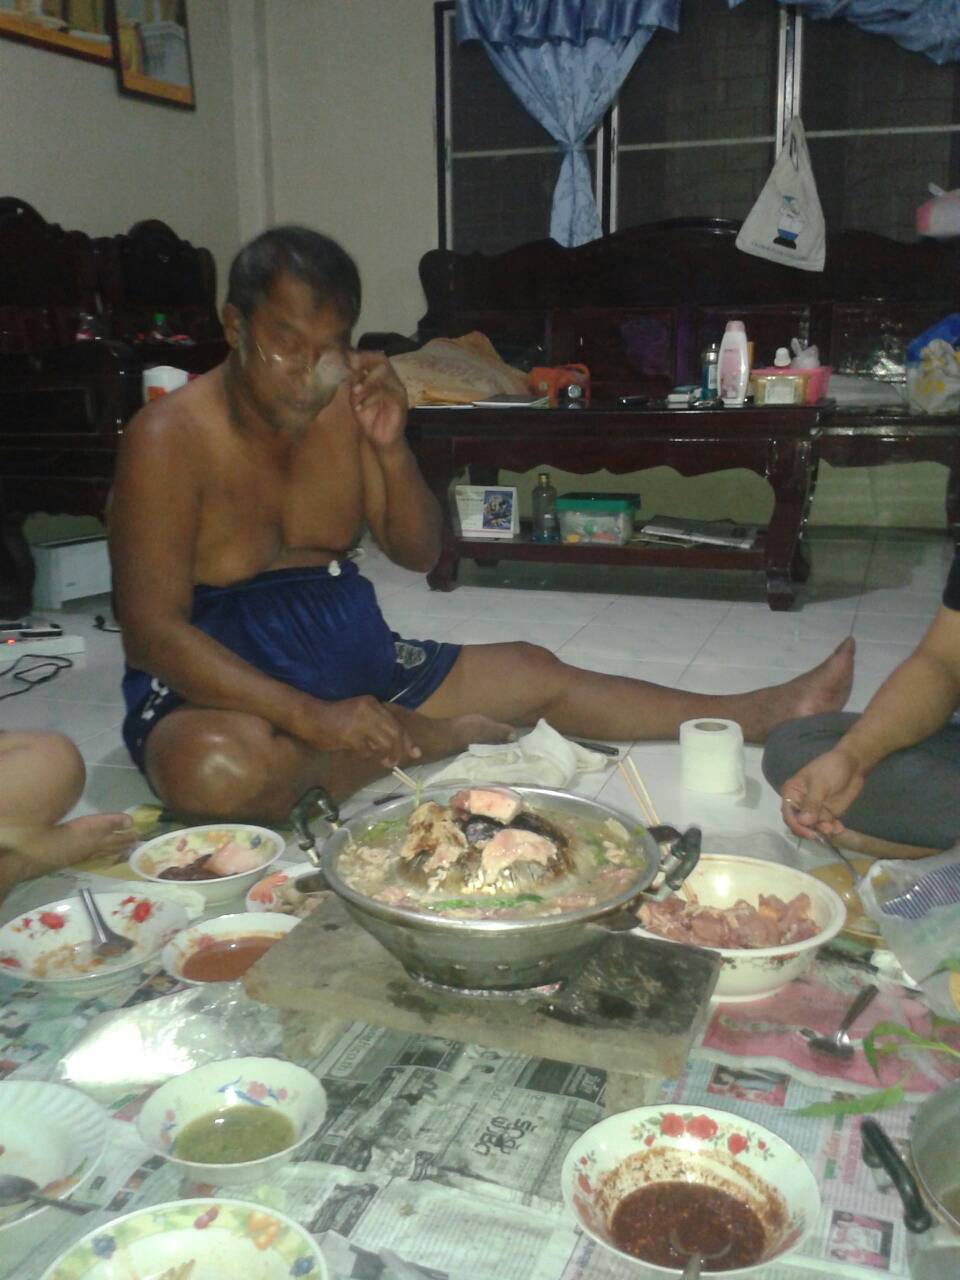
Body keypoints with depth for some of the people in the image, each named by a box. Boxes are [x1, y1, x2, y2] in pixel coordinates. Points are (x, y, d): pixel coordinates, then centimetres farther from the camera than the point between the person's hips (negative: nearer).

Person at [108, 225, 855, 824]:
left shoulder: (343, 409, -2)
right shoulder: (171, 439, -19)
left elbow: (419, 554, 4)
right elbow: (154, 629, -25)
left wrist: (391, 448, -16)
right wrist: (311, 718, -34)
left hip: (351, 661, 6)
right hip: (218, 688, -5)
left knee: (535, 673, 4)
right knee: (218, 769, -41)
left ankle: (764, 713, 13)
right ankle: (411, 744, -16)